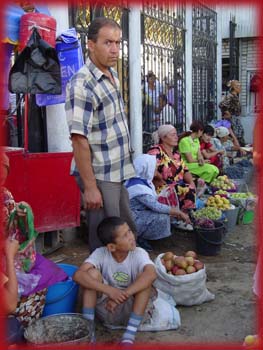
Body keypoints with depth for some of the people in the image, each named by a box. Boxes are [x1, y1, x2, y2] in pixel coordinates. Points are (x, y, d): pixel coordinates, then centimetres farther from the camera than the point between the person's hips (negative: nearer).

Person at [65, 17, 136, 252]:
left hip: (117, 173, 9)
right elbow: (79, 139, -23)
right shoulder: (82, 84, -19)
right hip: (100, 176, -9)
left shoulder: (112, 75, 9)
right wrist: (90, 187, -23)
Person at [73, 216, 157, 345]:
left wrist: (123, 295, -43)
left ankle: (129, 335, -24)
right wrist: (110, 290, -40)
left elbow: (151, 274, -37)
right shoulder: (101, 254, -14)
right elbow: (78, 275, -29)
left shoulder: (139, 254, -16)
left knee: (145, 280, -27)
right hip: (106, 307, 1)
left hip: (131, 308, 0)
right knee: (92, 273, -22)